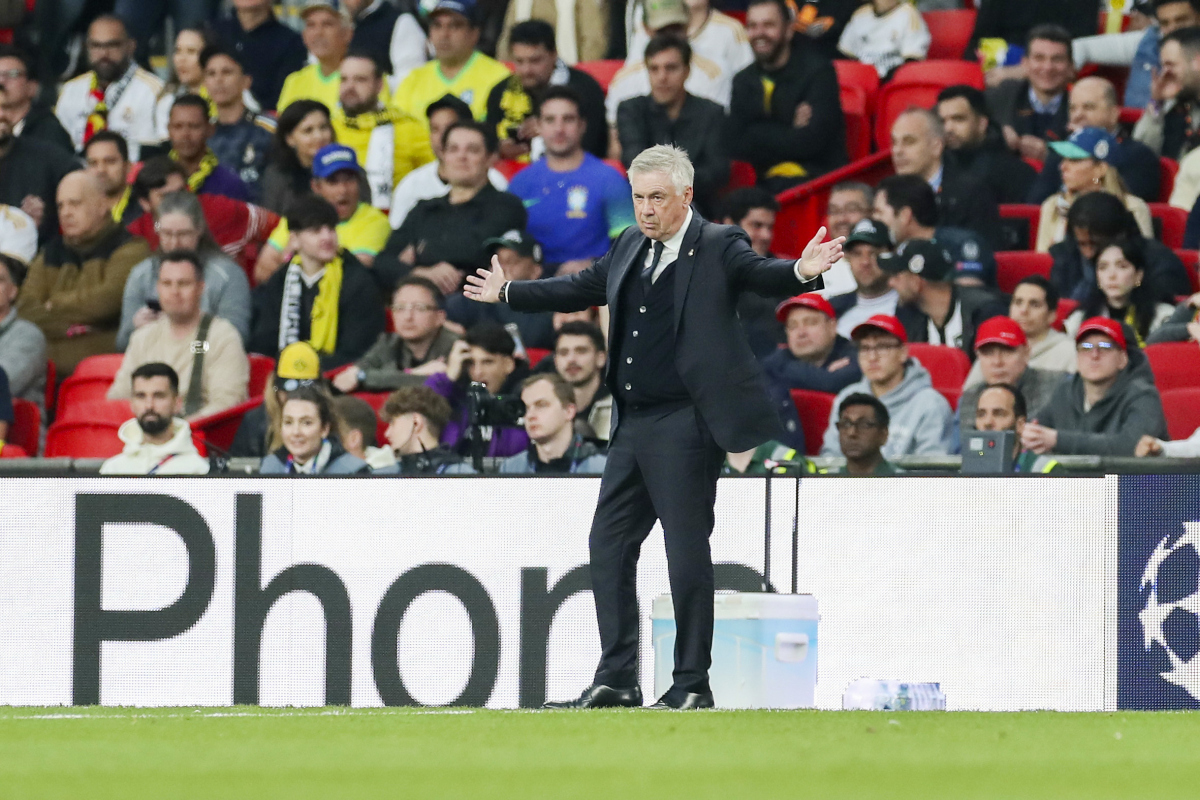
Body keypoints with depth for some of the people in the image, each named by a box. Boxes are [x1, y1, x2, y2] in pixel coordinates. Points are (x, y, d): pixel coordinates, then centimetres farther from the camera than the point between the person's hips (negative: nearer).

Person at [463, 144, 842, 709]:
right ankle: (616, 679, 13)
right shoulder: (629, 248, 15)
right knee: (609, 544, 8)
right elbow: (582, 289, 29)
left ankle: (692, 684, 2)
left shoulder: (717, 247, -5)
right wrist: (508, 294, 37)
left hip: (686, 424, -8)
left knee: (687, 552, -5)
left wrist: (801, 272, -41)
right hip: (634, 424, 8)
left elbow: (761, 275, -19)